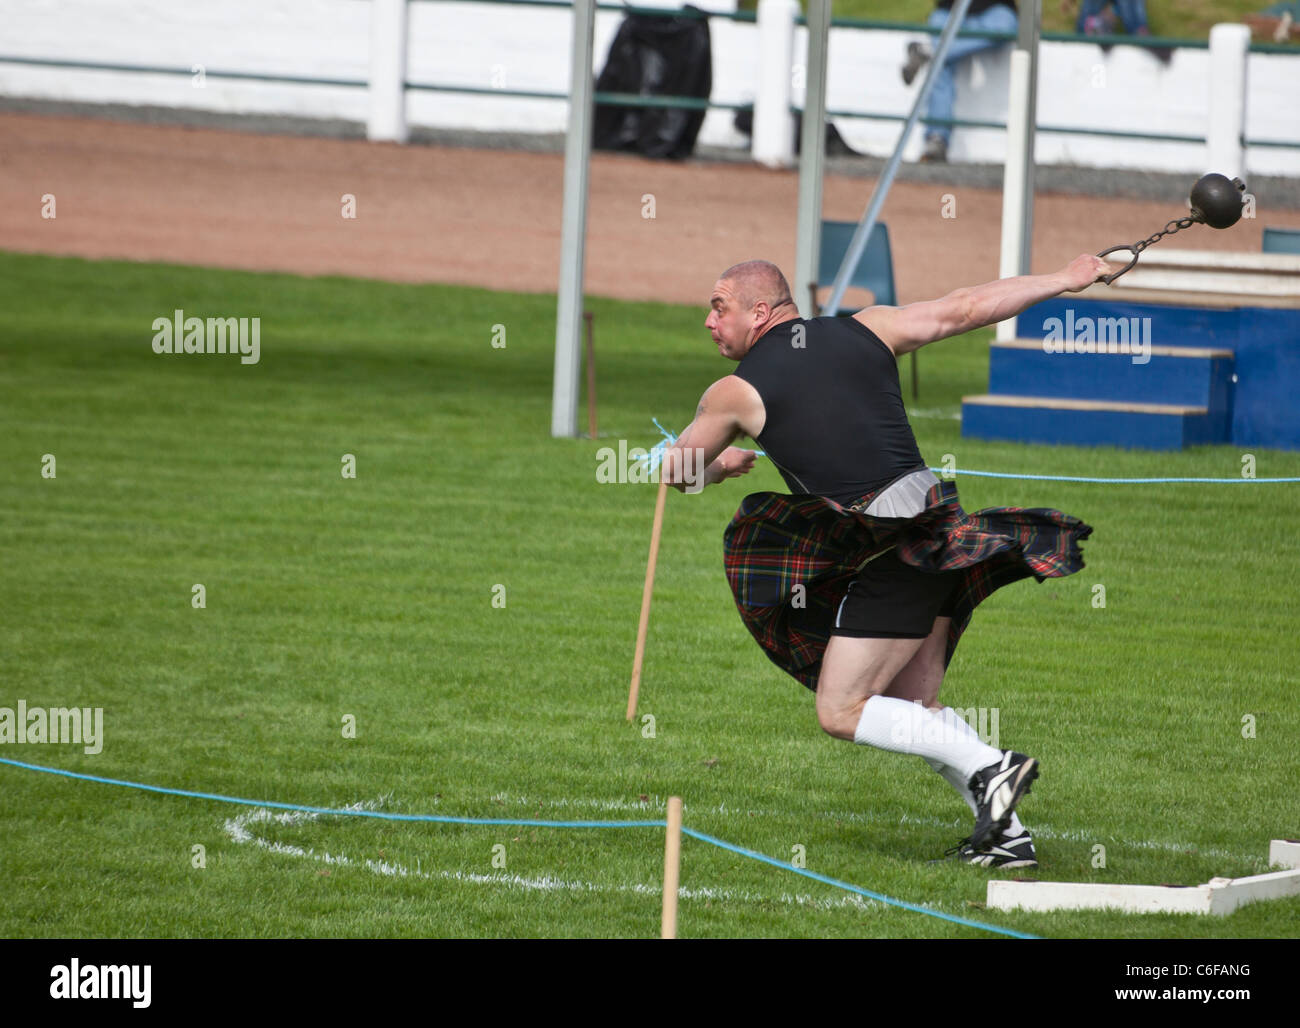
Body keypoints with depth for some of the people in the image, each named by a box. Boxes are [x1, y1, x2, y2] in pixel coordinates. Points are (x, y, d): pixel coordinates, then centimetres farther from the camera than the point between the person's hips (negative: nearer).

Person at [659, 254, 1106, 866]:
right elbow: (966, 309, 14)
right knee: (914, 710, 15)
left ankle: (990, 769, -11)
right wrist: (1066, 280, 25)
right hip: (943, 530, 7)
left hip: (891, 553, -7)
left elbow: (675, 473, 16)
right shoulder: (866, 330, 12)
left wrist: (720, 467, 40)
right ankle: (1006, 835, 9)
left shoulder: (735, 392, 1)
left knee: (841, 713, -1)